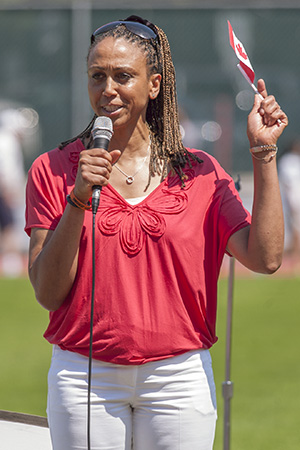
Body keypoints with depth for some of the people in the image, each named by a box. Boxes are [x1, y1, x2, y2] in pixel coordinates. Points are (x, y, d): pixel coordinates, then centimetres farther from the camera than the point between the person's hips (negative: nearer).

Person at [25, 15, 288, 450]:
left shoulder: (199, 173, 4)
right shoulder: (53, 171, 2)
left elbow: (265, 258, -8)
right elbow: (49, 292, -5)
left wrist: (263, 152, -8)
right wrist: (79, 199, -16)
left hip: (179, 379, 0)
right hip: (85, 377, 0)